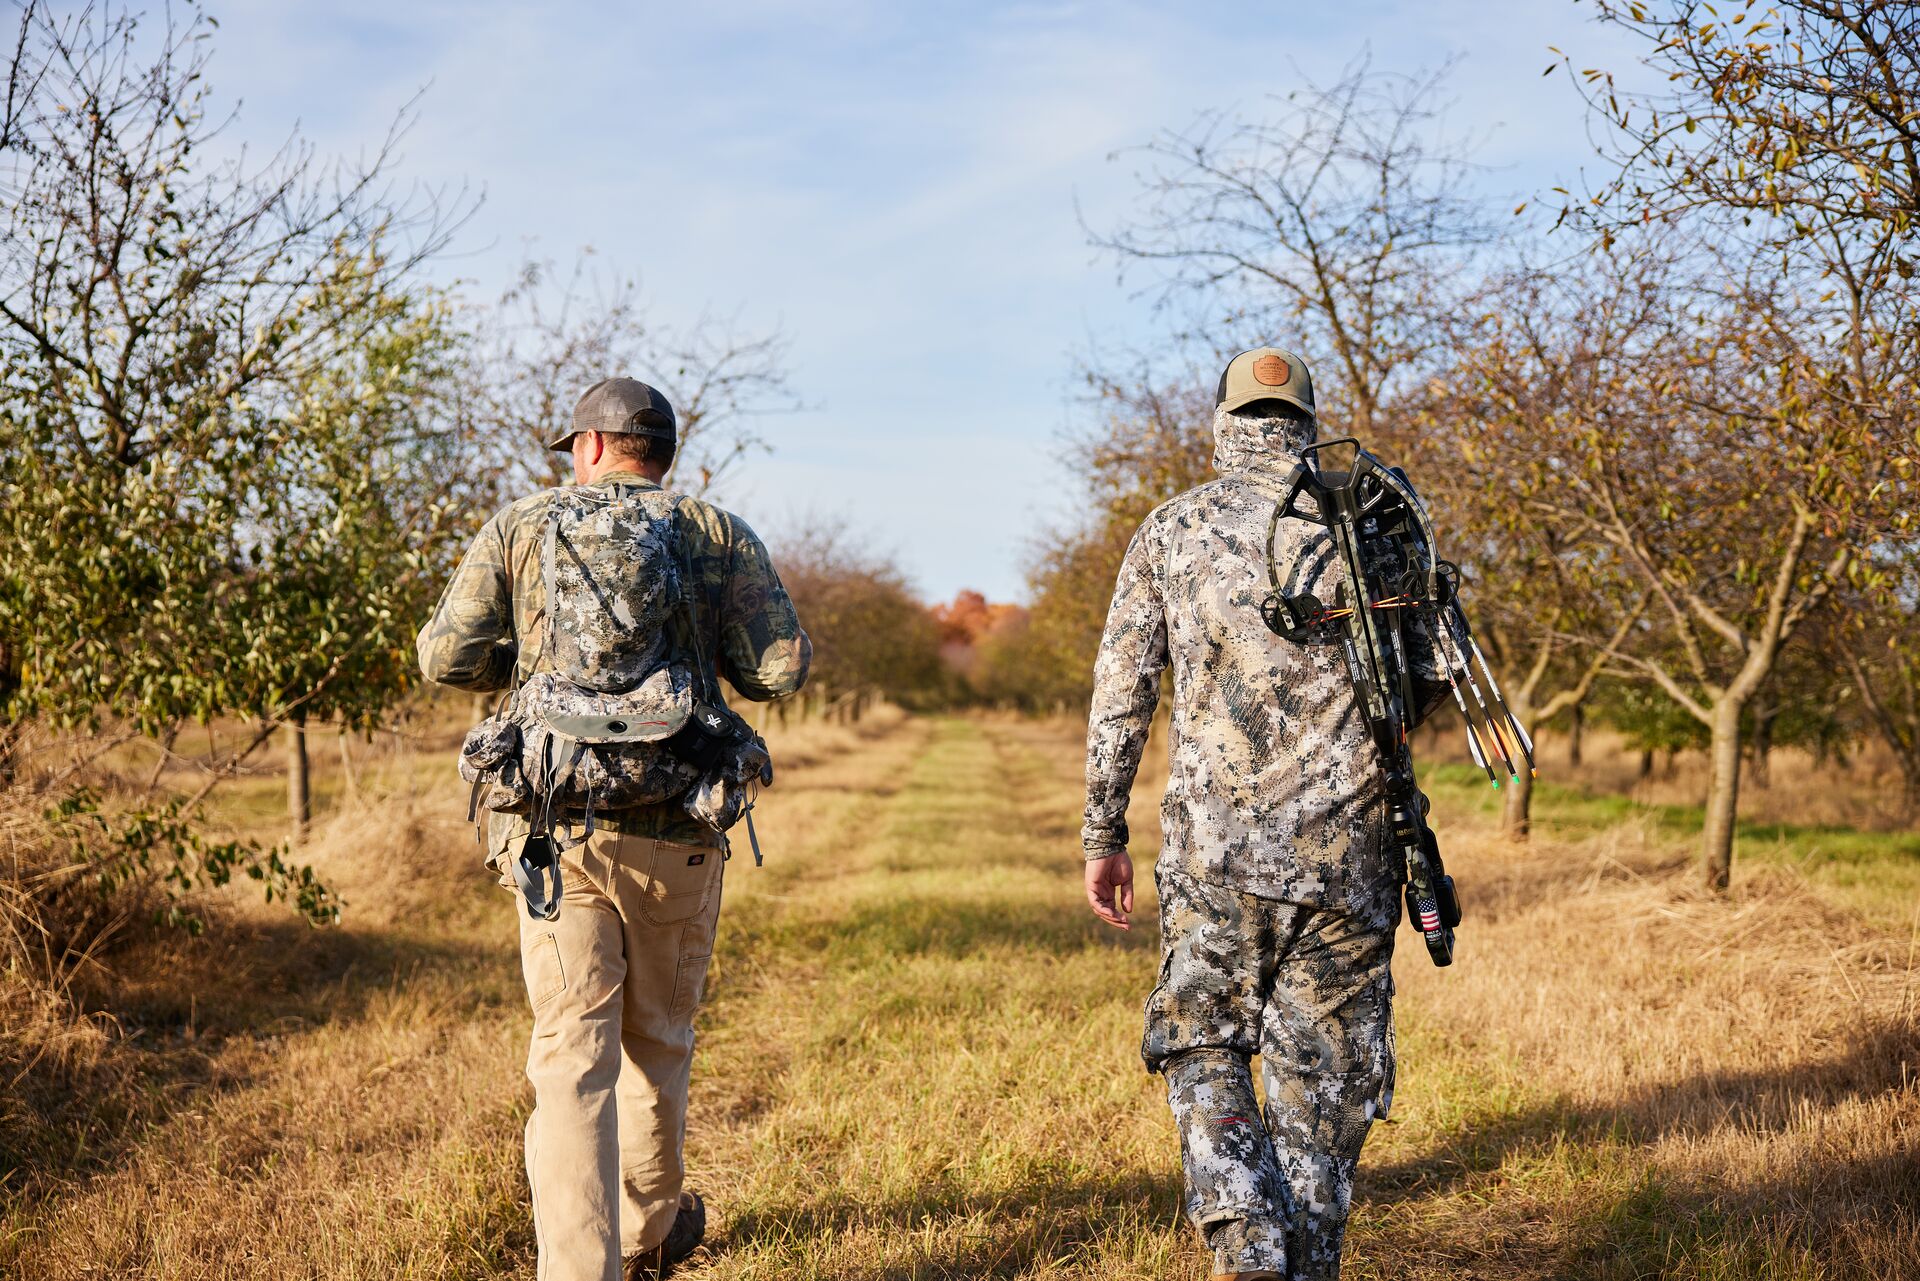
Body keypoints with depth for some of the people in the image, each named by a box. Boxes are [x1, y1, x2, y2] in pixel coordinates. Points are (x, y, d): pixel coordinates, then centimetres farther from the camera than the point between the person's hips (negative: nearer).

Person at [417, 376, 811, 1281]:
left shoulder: (522, 526, 7)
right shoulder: (719, 536, 6)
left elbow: (446, 657, 3)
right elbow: (783, 669, -4)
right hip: (675, 831, 1)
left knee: (572, 1050, 0)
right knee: (657, 1041, 18)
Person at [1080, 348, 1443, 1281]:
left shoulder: (1170, 530, 5)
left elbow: (1118, 694, 3)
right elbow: (1427, 678, 5)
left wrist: (1103, 836, 10)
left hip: (1213, 845, 0)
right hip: (1345, 847, 0)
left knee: (1203, 1051, 13)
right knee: (1323, 1076, 10)